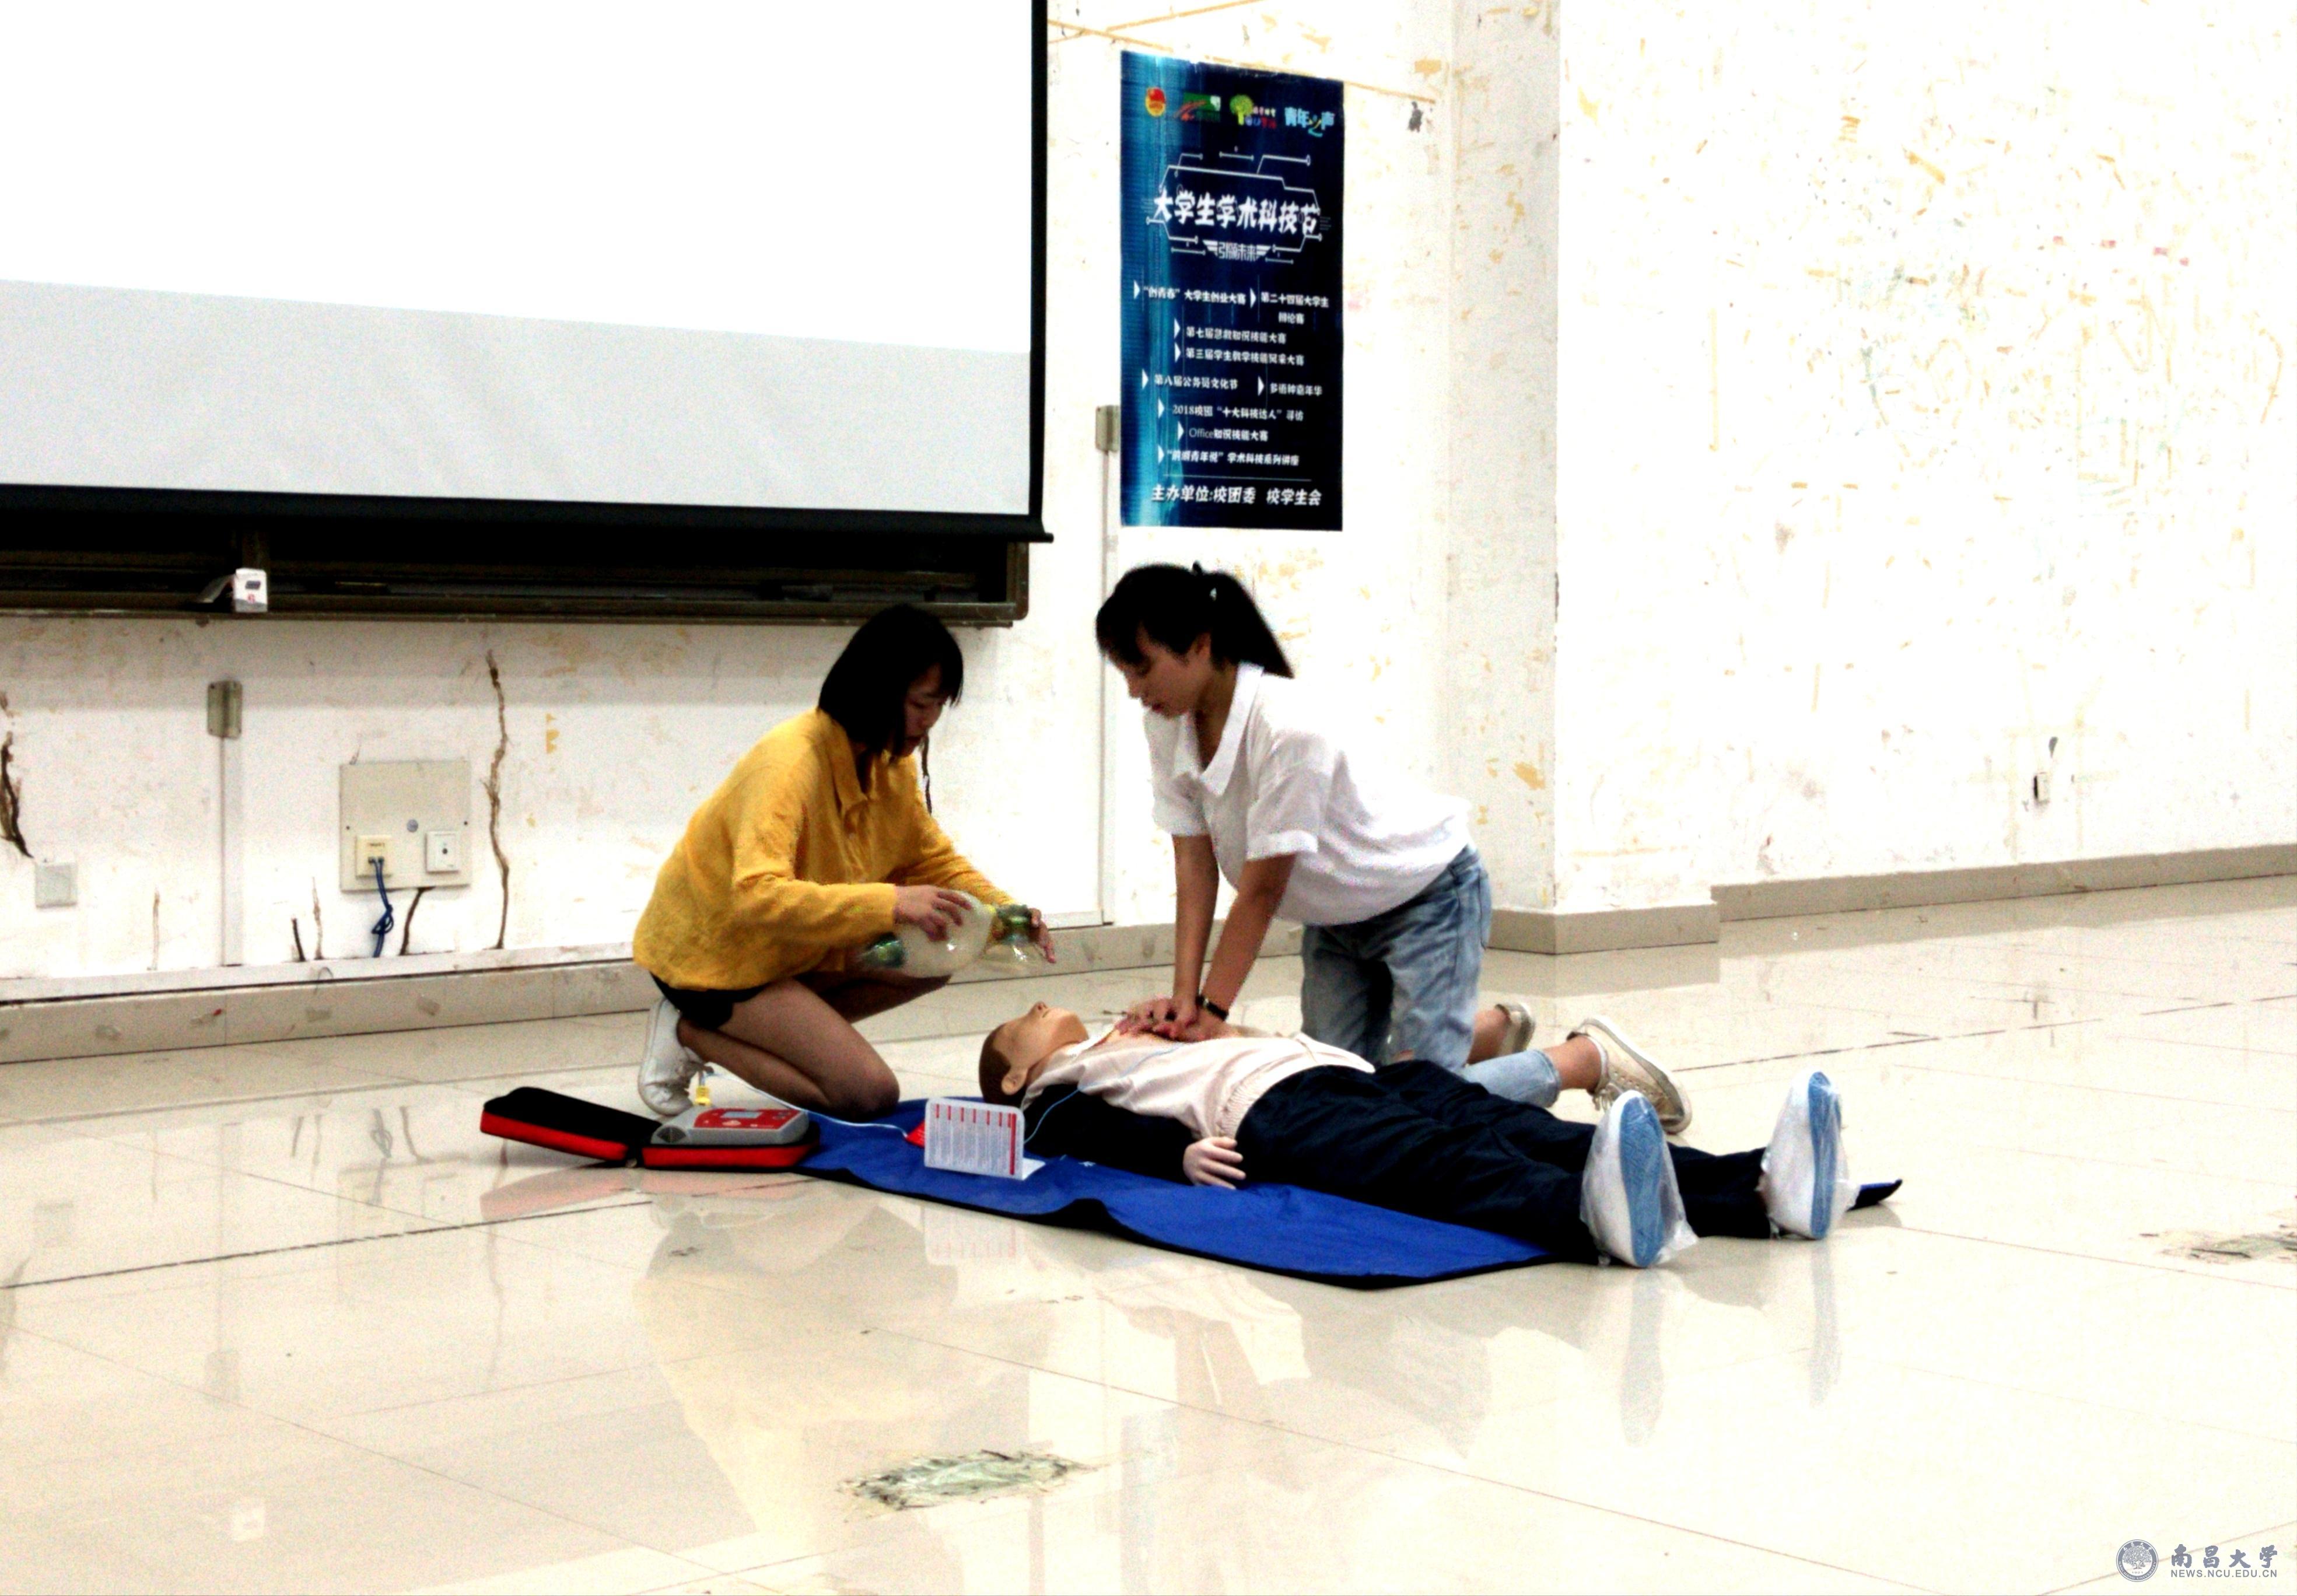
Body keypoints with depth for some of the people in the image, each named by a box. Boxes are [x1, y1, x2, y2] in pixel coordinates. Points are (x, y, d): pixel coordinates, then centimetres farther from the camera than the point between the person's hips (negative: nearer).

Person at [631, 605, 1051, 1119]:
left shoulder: (891, 763, -1)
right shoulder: (791, 760, -27)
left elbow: (935, 862, 10)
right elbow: (759, 895, -39)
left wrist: (1004, 913, -10)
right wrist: (890, 903, -44)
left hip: (792, 945, 9)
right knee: (869, 1094, -19)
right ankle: (692, 1033, -4)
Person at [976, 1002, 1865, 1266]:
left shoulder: (1141, 1050, 44)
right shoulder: (1056, 1097, 21)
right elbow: (1101, 1140, -1)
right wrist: (1179, 1153, -17)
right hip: (1270, 1111, -7)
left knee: (1522, 1133, -20)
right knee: (1443, 1167, -37)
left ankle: (1766, 1189, -44)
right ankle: (1600, 1221, -69)